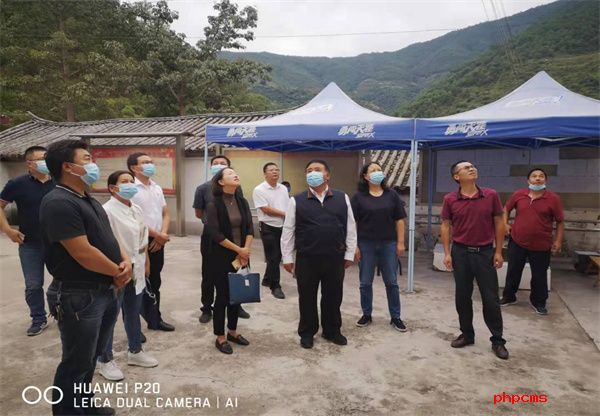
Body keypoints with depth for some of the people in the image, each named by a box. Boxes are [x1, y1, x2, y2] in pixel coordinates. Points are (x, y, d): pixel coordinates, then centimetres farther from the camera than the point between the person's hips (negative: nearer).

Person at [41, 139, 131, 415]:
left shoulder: (88, 200, 12)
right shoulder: (59, 203, -20)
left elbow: (107, 237, 15)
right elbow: (83, 253, -25)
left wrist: (125, 261, -5)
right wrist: (117, 272, -10)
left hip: (104, 291, 9)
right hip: (79, 296, -9)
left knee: (91, 357, 22)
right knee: (76, 363, 6)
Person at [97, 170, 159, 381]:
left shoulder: (137, 210, 7)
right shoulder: (107, 211, -16)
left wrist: (146, 262, 16)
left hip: (136, 269, 8)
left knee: (133, 312, 20)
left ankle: (135, 351, 36)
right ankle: (105, 360, 22)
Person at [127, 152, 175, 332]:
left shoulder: (157, 188, 11)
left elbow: (165, 213, 12)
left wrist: (163, 234, -4)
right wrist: (156, 235, -12)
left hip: (158, 241, 7)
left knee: (154, 282, 15)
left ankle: (154, 319, 27)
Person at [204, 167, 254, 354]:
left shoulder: (242, 202, 6)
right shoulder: (214, 204, -10)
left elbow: (250, 228, 3)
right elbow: (215, 234, -17)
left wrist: (245, 251, -9)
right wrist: (238, 249, -15)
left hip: (241, 257, 5)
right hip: (221, 257, -5)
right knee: (222, 295, 2)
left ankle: (232, 332, 30)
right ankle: (220, 337, 17)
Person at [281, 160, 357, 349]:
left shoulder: (342, 198, 3)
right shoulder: (297, 201, -1)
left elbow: (350, 227, 7)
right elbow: (288, 230, 1)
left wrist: (349, 254, 5)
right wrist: (287, 257, -1)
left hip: (335, 258, 2)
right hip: (306, 259, -1)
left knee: (333, 296, 14)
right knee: (307, 297, 10)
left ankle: (332, 331, 34)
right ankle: (307, 333, 29)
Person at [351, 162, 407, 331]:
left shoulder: (392, 195, 4)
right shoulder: (358, 197, -1)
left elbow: (399, 220, 5)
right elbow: (353, 223, -2)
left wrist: (400, 242, -1)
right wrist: (354, 246, -6)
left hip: (388, 244, 1)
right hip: (366, 245, -1)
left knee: (391, 282, 8)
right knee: (365, 282, 8)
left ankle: (395, 317, 20)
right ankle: (366, 315, 24)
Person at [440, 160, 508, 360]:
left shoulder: (491, 195, -3)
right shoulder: (450, 199, -3)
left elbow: (499, 224, 2)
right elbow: (446, 226, 2)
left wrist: (498, 251, 0)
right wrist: (447, 253, -3)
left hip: (485, 252, 0)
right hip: (460, 252, 1)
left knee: (491, 298, 5)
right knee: (462, 296, 9)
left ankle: (497, 340, 19)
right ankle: (467, 334, 26)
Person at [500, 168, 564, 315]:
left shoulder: (553, 198, -8)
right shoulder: (518, 195, -2)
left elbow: (560, 221, -1)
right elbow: (507, 209, 15)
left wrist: (558, 241, -6)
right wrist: (505, 224, 3)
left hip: (541, 245, -2)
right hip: (517, 242, 2)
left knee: (539, 275, 10)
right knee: (513, 271, 13)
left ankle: (538, 302, 28)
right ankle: (508, 297, 30)